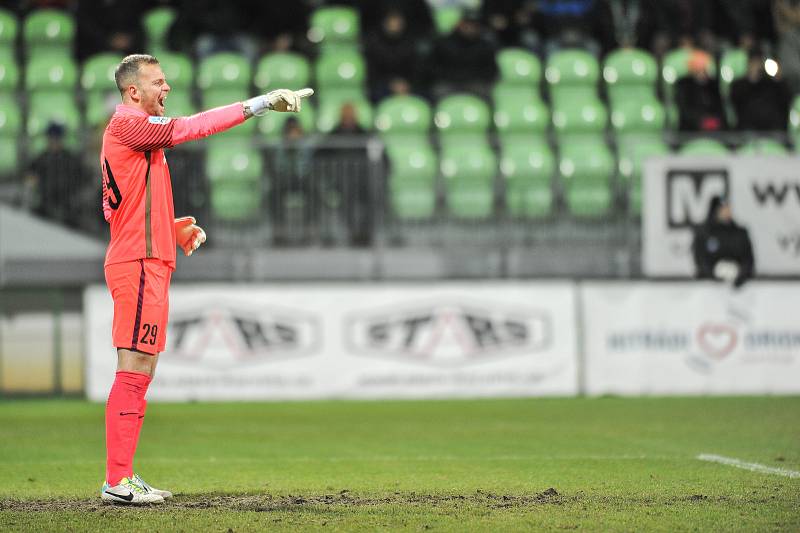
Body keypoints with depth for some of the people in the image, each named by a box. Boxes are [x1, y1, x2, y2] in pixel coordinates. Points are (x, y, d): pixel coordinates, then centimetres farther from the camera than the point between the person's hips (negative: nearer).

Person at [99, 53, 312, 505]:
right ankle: (118, 481, -13)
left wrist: (175, 229, 13)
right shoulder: (127, 123, -9)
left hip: (150, 264, 10)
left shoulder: (137, 131, 22)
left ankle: (123, 477, 12)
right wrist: (260, 104, -22)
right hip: (140, 264, -10)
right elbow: (188, 129, -21)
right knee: (134, 372, -12)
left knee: (140, 373, 10)